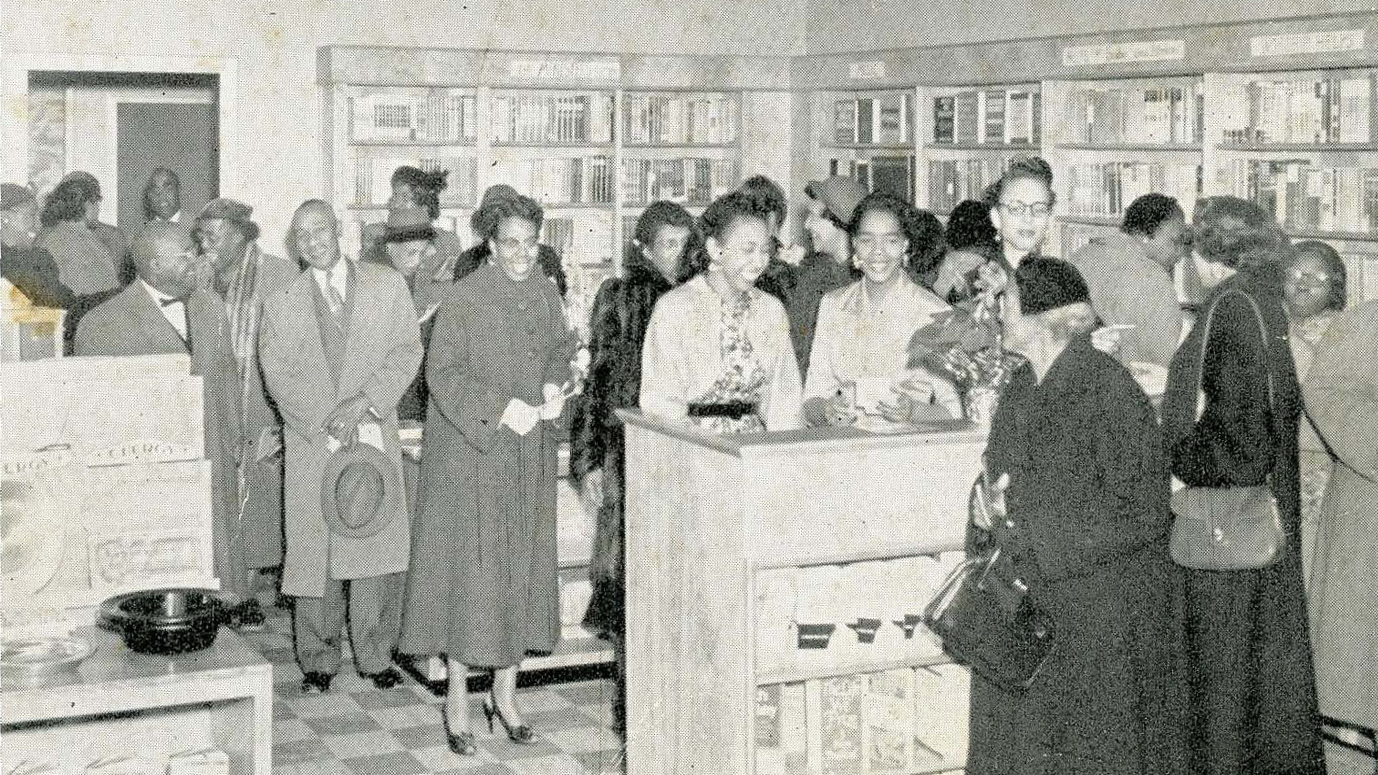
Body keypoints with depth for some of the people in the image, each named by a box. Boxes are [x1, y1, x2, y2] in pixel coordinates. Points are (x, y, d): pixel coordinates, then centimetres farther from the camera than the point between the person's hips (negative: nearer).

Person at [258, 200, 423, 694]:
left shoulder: (387, 286, 8)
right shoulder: (280, 304, 9)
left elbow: (407, 352, 1)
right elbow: (278, 376, 0)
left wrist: (363, 402, -12)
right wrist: (329, 422, -11)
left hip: (375, 437, 0)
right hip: (311, 444, 0)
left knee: (376, 543, -2)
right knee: (315, 551, -1)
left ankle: (375, 654, 9)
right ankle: (318, 660, 11)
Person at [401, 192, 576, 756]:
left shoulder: (545, 294, 5)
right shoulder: (464, 300, -12)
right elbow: (441, 373, -13)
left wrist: (554, 386, -3)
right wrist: (500, 407, -21)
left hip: (529, 456, 6)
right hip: (471, 455, -5)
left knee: (523, 568, 9)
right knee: (470, 570, -3)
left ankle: (505, 693, 21)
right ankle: (457, 698, 9)